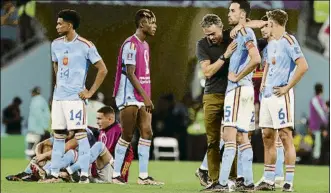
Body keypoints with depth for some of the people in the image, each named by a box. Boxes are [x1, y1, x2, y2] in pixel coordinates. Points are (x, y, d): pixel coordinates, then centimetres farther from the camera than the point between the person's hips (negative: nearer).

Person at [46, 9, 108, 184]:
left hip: (75, 97, -6)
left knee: (80, 133, -9)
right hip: (58, 96, 6)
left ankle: (84, 174, -8)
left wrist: (91, 92, -8)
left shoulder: (85, 46, -9)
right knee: (58, 135, 7)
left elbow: (102, 70, -5)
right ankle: (54, 174, 11)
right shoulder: (56, 44, 10)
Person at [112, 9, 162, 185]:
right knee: (127, 136, -4)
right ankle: (116, 174, 3)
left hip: (142, 99, 9)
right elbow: (130, 73, -18)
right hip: (130, 98, -9)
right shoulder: (131, 44, -14)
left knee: (147, 133, 4)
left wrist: (147, 97, 15)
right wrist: (145, 96, -20)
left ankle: (143, 176, 6)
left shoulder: (145, 45, 14)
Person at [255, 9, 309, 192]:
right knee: (267, 136, 9)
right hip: (267, 95, 9)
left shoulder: (288, 41, -9)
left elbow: (303, 66, -19)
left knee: (285, 136, -9)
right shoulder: (271, 44, 17)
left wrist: (287, 87, -16)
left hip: (281, 95, -9)